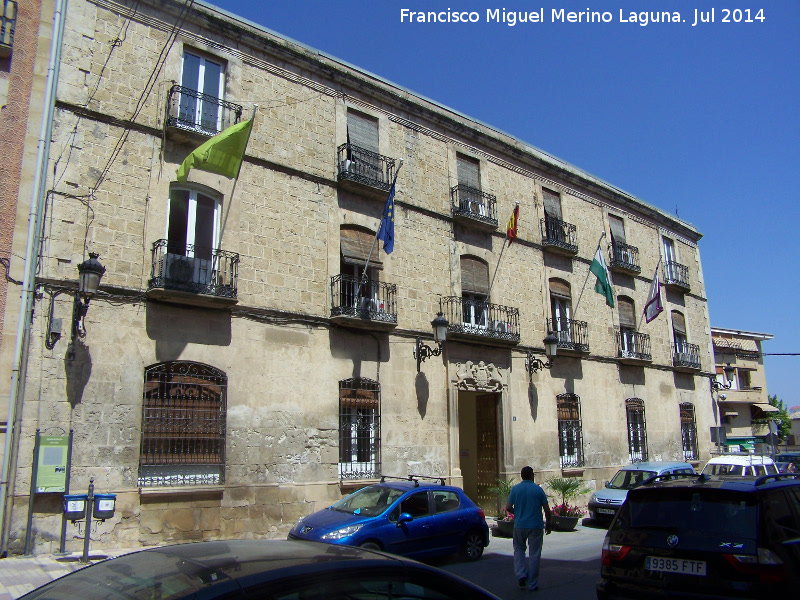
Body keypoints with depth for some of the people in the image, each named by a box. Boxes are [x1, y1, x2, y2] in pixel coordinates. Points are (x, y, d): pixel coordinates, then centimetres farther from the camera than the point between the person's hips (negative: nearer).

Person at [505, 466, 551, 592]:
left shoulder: (515, 489, -2)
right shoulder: (538, 489, -4)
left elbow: (508, 507, -3)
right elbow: (547, 509, -3)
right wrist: (548, 525, 11)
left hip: (519, 525, 1)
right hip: (536, 526, -1)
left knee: (519, 550, 18)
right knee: (534, 554, 7)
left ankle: (521, 575, 1)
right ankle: (532, 584, 11)